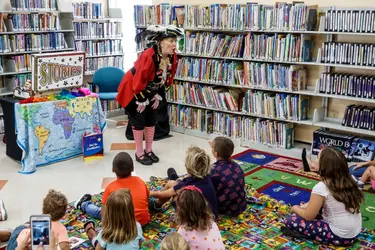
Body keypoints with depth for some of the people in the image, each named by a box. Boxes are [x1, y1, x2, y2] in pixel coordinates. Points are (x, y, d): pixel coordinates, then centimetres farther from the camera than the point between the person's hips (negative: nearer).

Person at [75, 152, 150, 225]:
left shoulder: (111, 187, -9)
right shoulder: (139, 181, 1)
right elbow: (147, 195, 18)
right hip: (145, 221, 4)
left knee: (99, 212, 19)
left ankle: (84, 204, 45)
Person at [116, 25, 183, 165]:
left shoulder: (172, 57, -11)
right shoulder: (148, 56, -35)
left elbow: (167, 78, 2)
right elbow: (139, 80, -30)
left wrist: (158, 97, 4)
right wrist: (141, 100, -21)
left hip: (150, 91, 7)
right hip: (133, 90, -7)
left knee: (151, 120, 11)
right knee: (139, 121, -1)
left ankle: (149, 151, 24)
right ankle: (139, 154, 11)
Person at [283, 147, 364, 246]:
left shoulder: (321, 187, -21)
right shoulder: (349, 181, 0)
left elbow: (308, 216, -11)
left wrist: (295, 208, 8)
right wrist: (305, 206, 11)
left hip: (339, 236, -8)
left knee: (290, 220, -7)